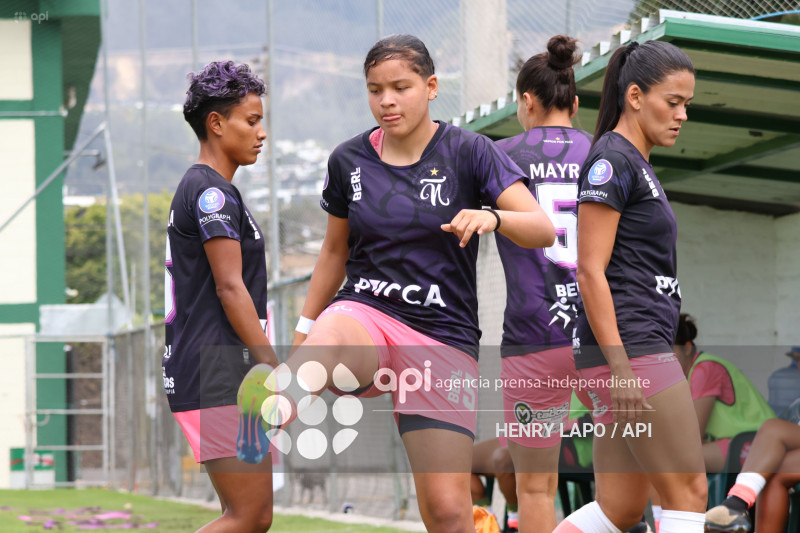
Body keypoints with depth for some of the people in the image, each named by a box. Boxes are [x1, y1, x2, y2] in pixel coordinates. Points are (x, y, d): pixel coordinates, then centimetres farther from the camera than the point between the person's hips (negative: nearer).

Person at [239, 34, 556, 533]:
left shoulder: (469, 151, -2)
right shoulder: (349, 160, 7)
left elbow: (543, 229, -12)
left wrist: (492, 217, -33)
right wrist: (304, 331, 24)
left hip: (445, 337, -1)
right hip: (365, 315, 1)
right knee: (327, 339, -39)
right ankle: (270, 413, -72)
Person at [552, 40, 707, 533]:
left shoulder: (638, 164, 20)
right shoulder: (612, 160, -10)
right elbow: (591, 272, -16)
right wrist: (620, 367, -20)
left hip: (643, 346, 10)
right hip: (629, 347, -10)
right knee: (688, 492, -7)